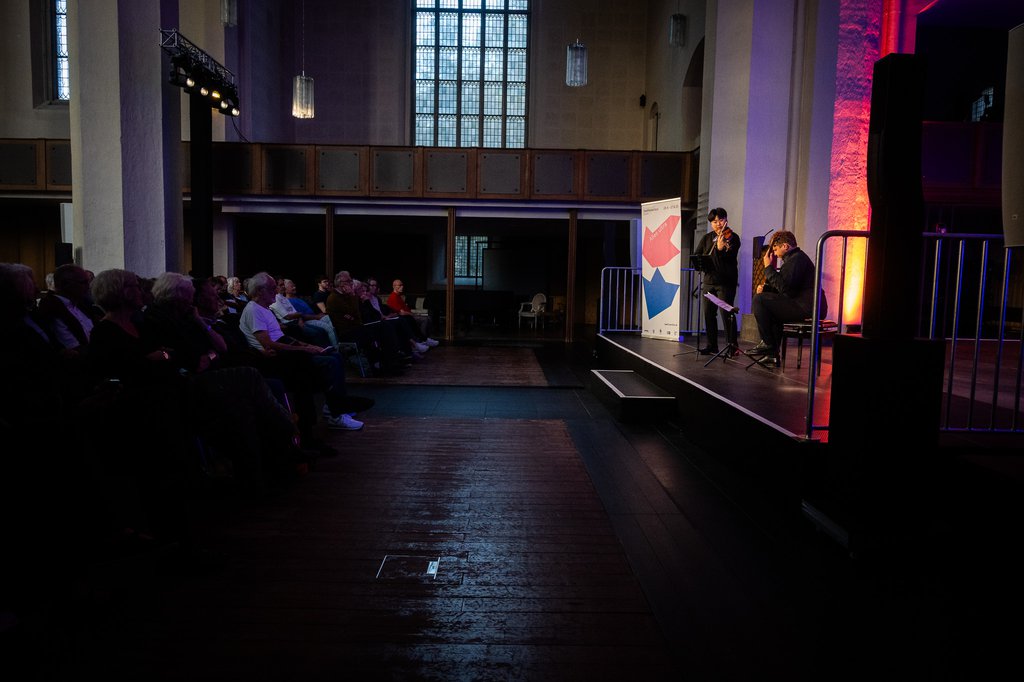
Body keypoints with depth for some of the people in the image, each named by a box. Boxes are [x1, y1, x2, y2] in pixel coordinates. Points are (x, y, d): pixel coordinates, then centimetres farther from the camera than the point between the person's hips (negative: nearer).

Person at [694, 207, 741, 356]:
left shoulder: (733, 237, -4)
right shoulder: (707, 238, 13)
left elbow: (730, 258, -17)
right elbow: (696, 255, 11)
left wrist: (721, 249, -35)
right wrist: (701, 263, -9)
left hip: (726, 282, -6)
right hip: (709, 281, 6)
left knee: (726, 313, -9)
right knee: (709, 313, 7)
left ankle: (733, 346, -4)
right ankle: (711, 346, 16)